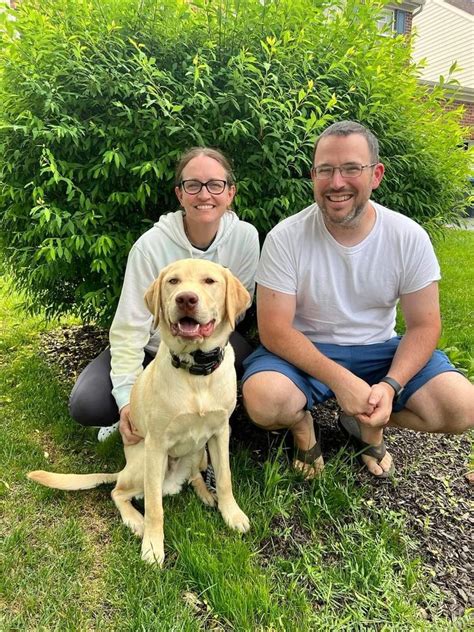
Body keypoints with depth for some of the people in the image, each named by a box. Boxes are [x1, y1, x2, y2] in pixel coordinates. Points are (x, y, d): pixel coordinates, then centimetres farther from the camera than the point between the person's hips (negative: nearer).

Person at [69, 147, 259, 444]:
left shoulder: (246, 237, -16)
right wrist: (128, 398, -31)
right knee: (87, 405, -23)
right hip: (150, 347, -2)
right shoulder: (151, 245, -23)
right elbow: (130, 329, -21)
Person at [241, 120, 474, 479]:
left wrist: (390, 386, -21)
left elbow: (423, 325, -4)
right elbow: (274, 329, -17)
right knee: (264, 400, -32)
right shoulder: (285, 238, -15)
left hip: (379, 351, 3)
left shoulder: (409, 237, -9)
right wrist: (340, 380, -27)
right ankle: (302, 423, 6)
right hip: (305, 352, -2)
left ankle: (367, 425, 12)